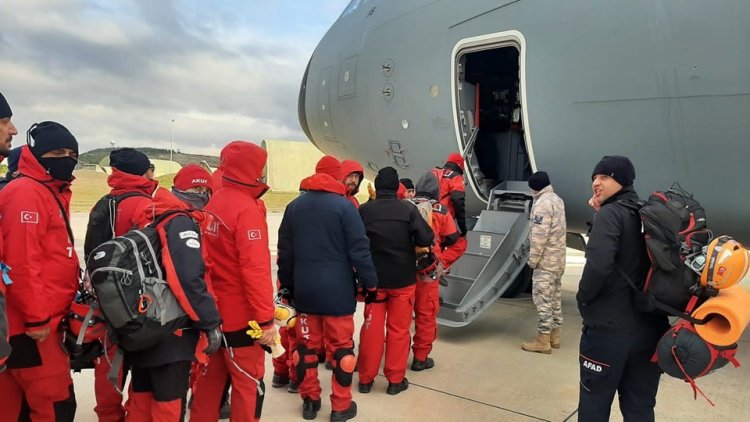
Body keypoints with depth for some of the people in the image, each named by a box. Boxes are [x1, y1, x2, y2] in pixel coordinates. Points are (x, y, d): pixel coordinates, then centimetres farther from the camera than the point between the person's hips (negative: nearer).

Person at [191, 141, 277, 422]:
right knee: (249, 384, 4)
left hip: (212, 311, 8)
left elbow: (209, 257, 11)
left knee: (210, 378, 19)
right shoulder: (247, 208, -18)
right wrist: (266, 319, -21)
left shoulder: (213, 203, 7)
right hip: (241, 316, -8)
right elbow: (255, 269, -24)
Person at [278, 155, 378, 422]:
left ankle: (309, 400, 25)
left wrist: (287, 284, 18)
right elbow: (359, 249, -12)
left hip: (304, 290, 5)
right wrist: (370, 283, -3)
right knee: (341, 346, 7)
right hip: (337, 290, -4)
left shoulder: (294, 206, 5)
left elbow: (285, 251, 9)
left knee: (307, 344, 15)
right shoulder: (344, 206, -10)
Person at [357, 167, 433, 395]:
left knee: (372, 328, 12)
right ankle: (395, 379, 17)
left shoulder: (364, 210, -7)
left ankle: (366, 378, 20)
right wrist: (408, 244, 4)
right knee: (399, 329, 10)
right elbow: (426, 240, -14)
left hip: (374, 278, 2)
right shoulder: (408, 209, -11)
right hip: (403, 278, -1)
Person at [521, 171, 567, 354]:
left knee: (543, 298, -5)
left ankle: (543, 340, -1)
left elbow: (539, 236, -22)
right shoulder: (558, 200, 12)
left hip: (545, 260, -10)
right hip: (558, 259, 10)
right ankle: (554, 335, 24)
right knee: (555, 298, 15)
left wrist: (533, 259, -15)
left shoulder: (542, 203, -18)